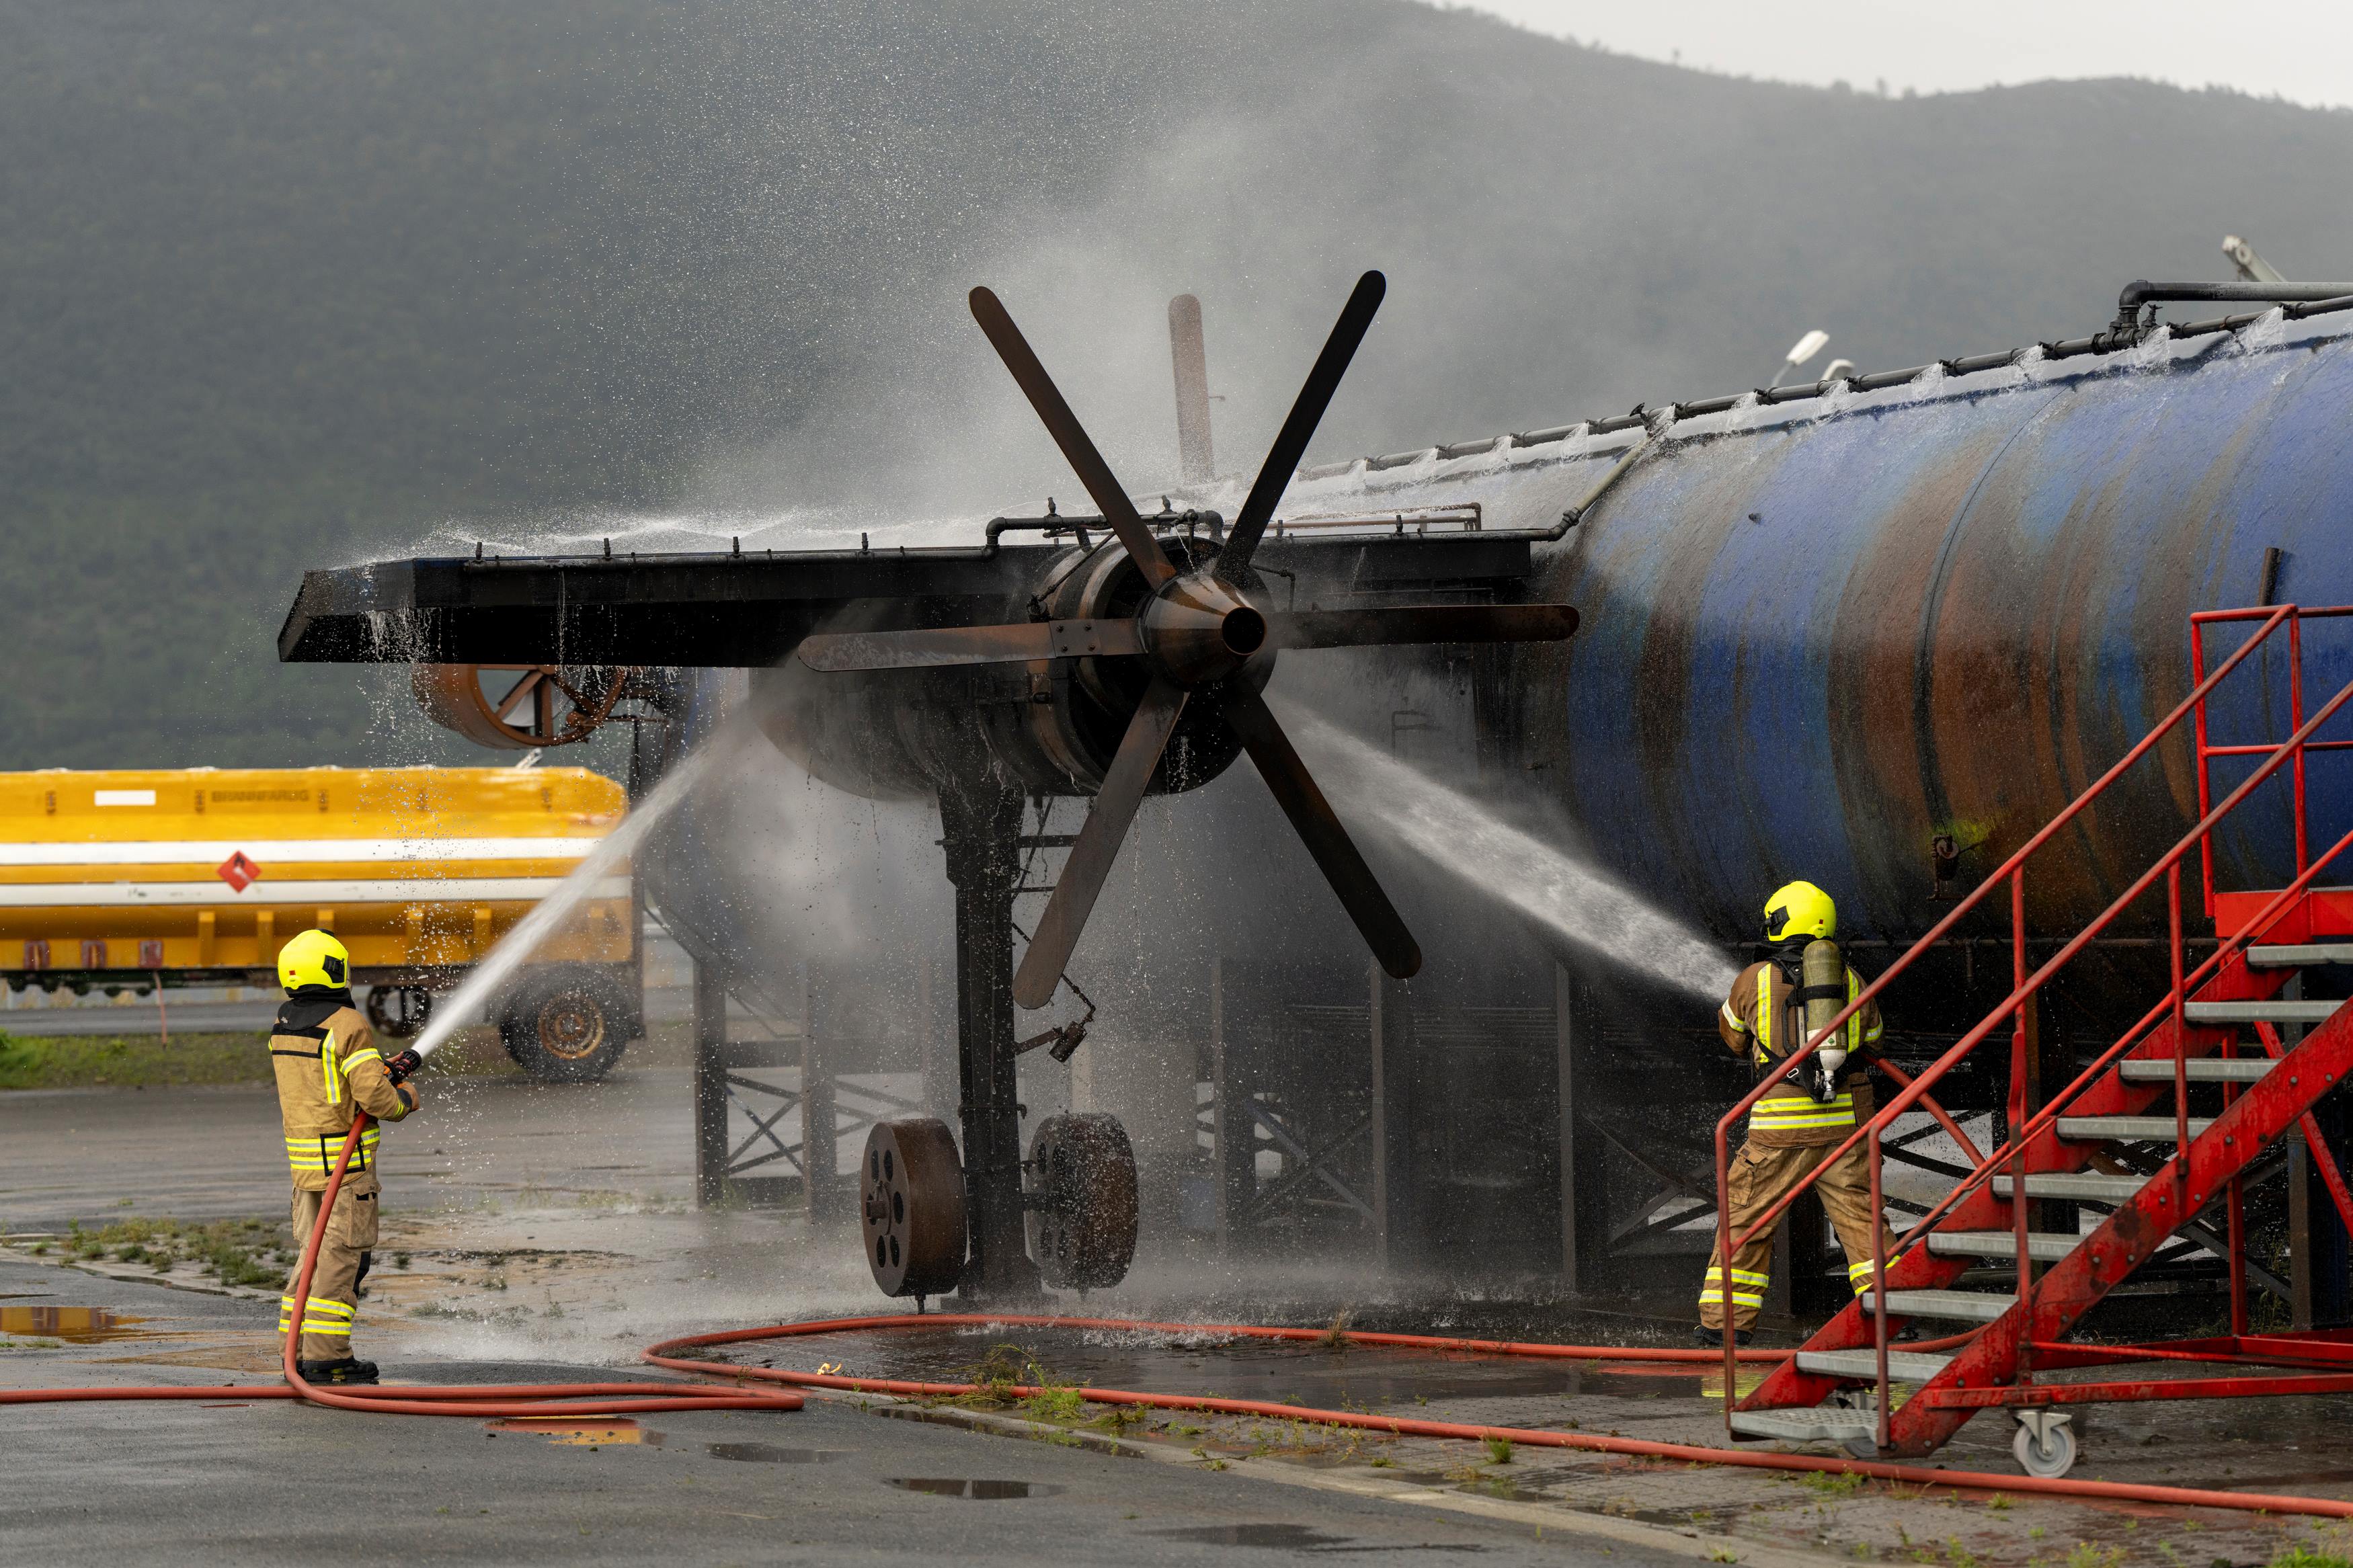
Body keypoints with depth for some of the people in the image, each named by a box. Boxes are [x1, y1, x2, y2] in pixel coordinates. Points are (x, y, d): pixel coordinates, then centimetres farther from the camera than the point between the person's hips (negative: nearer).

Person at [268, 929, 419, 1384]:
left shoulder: (283, 1026, 9)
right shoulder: (349, 1027, -16)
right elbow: (376, 1098, -19)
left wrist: (384, 1069, 19)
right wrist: (406, 1098, 2)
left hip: (302, 1156, 7)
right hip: (347, 1159, -7)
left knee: (314, 1252, 15)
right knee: (342, 1256, -3)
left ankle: (297, 1351, 15)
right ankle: (326, 1356, -5)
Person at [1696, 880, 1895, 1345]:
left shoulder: (1754, 980, 2)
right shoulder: (1851, 981, 8)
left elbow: (1734, 1035, 21)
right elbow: (1870, 1044, 22)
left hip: (1781, 1124, -2)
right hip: (1846, 1121, 2)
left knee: (1746, 1218, 8)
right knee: (1861, 1218, 8)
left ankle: (1725, 1319, 9)